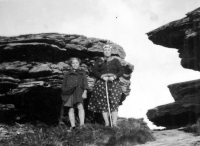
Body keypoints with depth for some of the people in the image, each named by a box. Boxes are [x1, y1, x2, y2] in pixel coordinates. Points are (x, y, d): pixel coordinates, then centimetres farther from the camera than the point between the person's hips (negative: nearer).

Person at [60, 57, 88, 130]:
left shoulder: (82, 73, 16)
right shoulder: (67, 75, 19)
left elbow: (85, 84, 9)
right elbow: (64, 85, 20)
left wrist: (84, 92, -5)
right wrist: (64, 94, 12)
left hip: (78, 92, -2)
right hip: (69, 93, 2)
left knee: (80, 106, -21)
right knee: (71, 109, -5)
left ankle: (82, 124, -27)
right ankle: (72, 125, -6)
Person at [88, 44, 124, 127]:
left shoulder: (115, 61, 16)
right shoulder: (99, 61, 15)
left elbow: (121, 71, 6)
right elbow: (94, 71, 3)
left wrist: (114, 77, -12)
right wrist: (102, 76, -13)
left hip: (114, 83, 0)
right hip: (102, 83, 0)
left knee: (114, 103, -11)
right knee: (103, 103, -5)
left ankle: (114, 123, -13)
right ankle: (106, 123, 0)